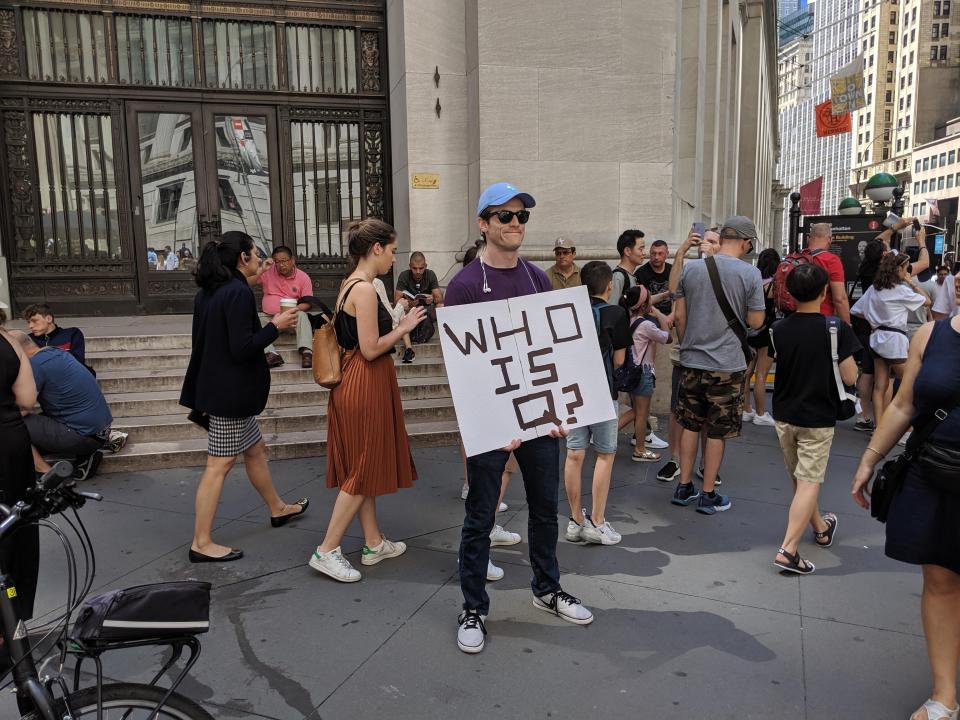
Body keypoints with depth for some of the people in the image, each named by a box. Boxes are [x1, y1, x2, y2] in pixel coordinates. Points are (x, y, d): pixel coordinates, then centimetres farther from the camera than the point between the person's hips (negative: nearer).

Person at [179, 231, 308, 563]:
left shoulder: (208, 292, 10)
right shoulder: (239, 292, -19)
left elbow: (205, 340, 16)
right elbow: (242, 347, -23)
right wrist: (276, 326, -13)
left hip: (214, 385, 10)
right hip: (231, 391, -10)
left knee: (255, 449, 21)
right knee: (219, 464, -3)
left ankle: (278, 509, 37)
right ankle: (201, 544, 6)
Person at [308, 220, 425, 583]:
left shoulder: (351, 285, 13)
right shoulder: (365, 289, -18)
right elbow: (371, 349, -21)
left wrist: (397, 323, 13)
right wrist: (404, 327, -10)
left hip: (357, 382, 10)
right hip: (366, 385, -10)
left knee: (365, 466, 16)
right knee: (364, 469, 0)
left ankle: (374, 543, 28)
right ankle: (327, 551, 9)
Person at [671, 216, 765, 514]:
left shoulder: (691, 268, 1)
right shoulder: (750, 274, -10)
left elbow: (678, 316, 3)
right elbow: (756, 322, -6)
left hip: (691, 361, 3)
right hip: (727, 365, -3)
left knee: (690, 426, 15)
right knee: (717, 432, 8)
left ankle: (684, 488, 23)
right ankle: (708, 495, 18)